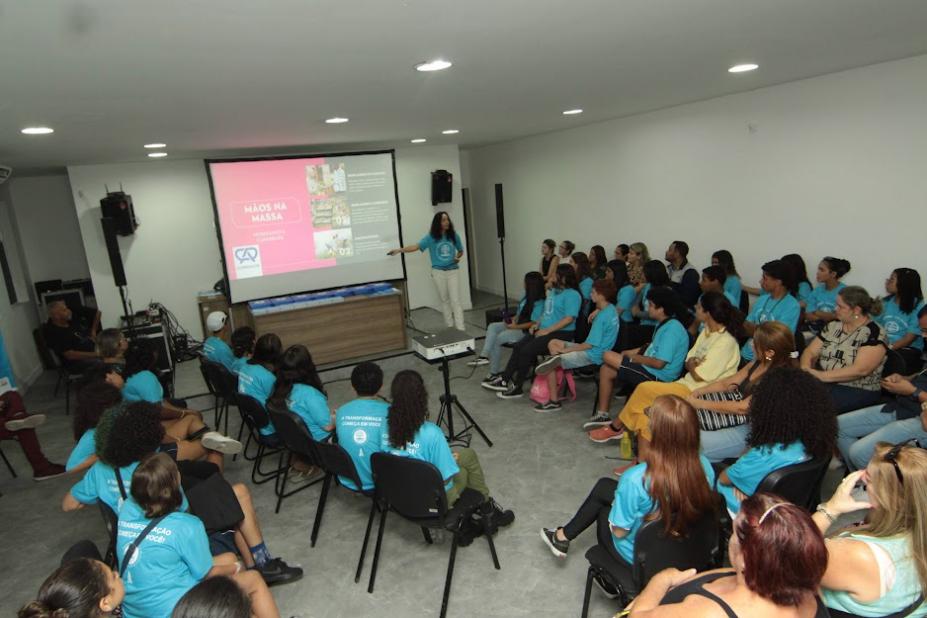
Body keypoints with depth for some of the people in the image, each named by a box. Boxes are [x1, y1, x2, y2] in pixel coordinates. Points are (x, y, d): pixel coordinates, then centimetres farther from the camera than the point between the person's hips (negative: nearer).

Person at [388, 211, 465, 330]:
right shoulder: (431, 237, -6)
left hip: (453, 271, 0)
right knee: (444, 300, 10)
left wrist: (458, 257, -8)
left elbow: (461, 251, 13)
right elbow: (416, 246, -14)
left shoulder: (454, 235, -1)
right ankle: (449, 326, 20)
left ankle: (460, 329, -5)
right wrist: (399, 250, -24)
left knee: (455, 300, -4)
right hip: (438, 272, 0)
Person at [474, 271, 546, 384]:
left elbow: (534, 323, -22)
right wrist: (513, 319, 0)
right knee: (492, 326, -9)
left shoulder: (538, 303, -20)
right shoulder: (527, 296, 8)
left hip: (526, 331, -10)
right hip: (516, 324, 10)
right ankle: (484, 356, -21)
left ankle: (495, 373, -9)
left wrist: (516, 326, -20)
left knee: (498, 338, -21)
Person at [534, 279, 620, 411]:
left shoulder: (602, 317, -24)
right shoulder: (612, 309, 3)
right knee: (553, 343, 11)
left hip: (592, 355, -10)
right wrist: (598, 311, 10)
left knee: (550, 365, -11)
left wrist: (566, 350, -12)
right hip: (594, 350, 10)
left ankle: (554, 401, -1)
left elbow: (590, 344, -22)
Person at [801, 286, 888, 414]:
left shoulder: (874, 333, -7)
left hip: (858, 390, -5)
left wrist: (823, 375, -22)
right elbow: (810, 352, 10)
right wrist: (806, 369, -11)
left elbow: (860, 369, -18)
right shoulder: (833, 326, 11)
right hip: (822, 383, 5)